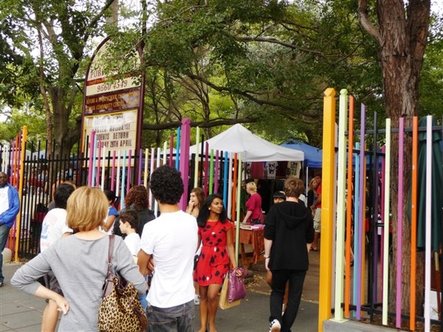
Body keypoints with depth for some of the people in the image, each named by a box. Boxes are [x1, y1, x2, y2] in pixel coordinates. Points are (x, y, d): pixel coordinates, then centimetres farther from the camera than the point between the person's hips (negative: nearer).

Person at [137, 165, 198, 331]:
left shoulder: (152, 227, -20)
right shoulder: (192, 222, -4)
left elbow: (142, 270, -7)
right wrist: (157, 261, -1)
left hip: (162, 305, -5)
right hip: (187, 300, 5)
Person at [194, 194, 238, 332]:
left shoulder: (226, 223, -1)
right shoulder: (200, 223, 3)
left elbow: (229, 245, 0)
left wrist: (234, 265, -5)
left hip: (220, 261, -2)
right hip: (204, 260, 2)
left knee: (212, 295, -11)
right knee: (203, 295, 7)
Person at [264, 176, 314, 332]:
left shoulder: (275, 209, -7)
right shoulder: (306, 212, 1)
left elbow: (268, 236, -8)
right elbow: (309, 240, 9)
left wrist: (267, 256, 0)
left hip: (279, 259, -1)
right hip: (300, 261, 1)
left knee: (277, 291, 16)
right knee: (294, 295, 11)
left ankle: (275, 318, -7)